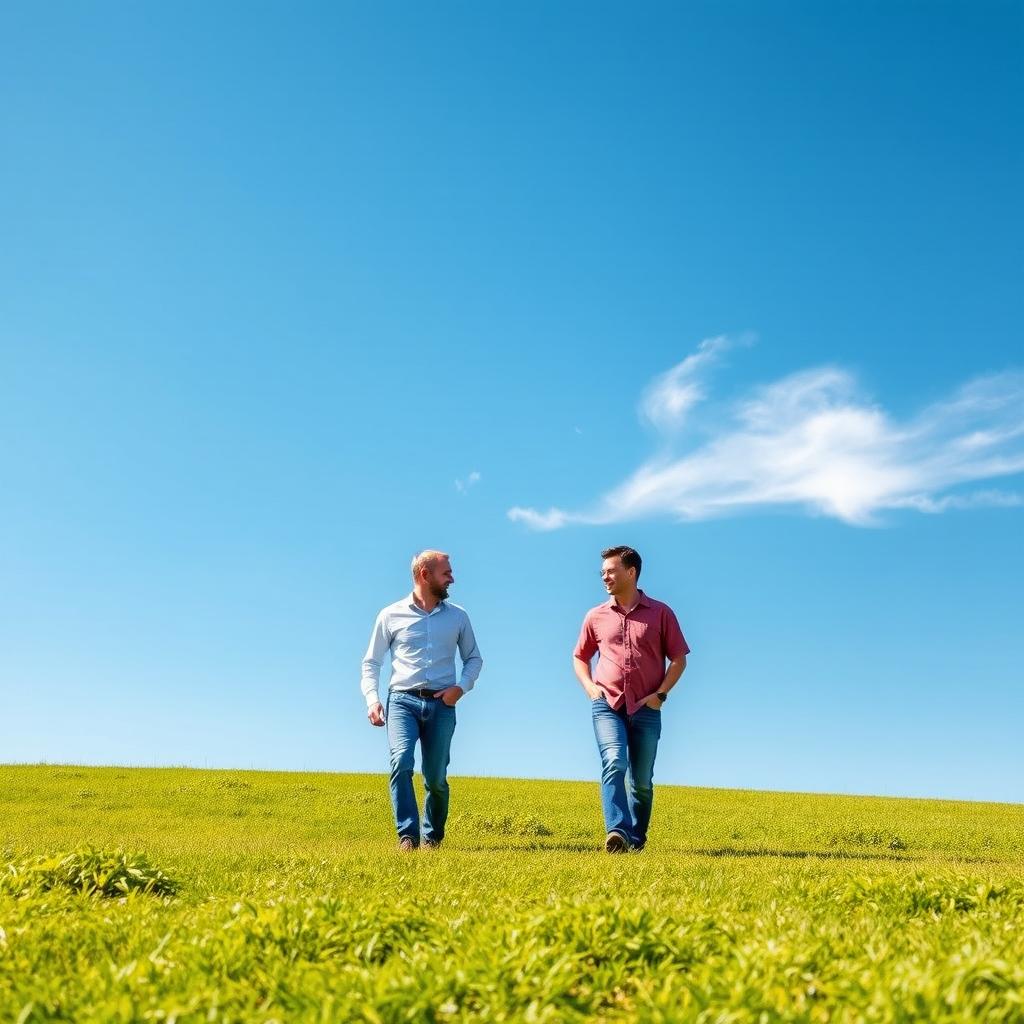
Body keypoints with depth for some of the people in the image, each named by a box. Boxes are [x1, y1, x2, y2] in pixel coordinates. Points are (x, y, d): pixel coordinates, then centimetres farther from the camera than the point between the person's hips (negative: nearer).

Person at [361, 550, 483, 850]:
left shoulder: (458, 616, 10)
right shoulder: (391, 615, 4)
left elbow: (474, 658, 17)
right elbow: (371, 662, 9)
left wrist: (462, 686, -3)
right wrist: (372, 699, -6)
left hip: (441, 705, 2)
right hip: (403, 701, -2)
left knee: (436, 777, 3)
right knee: (401, 761, -24)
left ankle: (433, 836, 25)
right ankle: (407, 835, -19)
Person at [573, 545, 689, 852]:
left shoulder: (661, 613, 3)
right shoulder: (595, 616, 9)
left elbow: (678, 658, 6)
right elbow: (580, 657, 21)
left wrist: (661, 693, -5)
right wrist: (589, 687, 4)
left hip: (646, 709, 0)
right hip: (607, 706, 0)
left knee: (642, 780, 8)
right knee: (614, 764, -22)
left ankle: (636, 838, 25)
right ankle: (617, 833, -31)